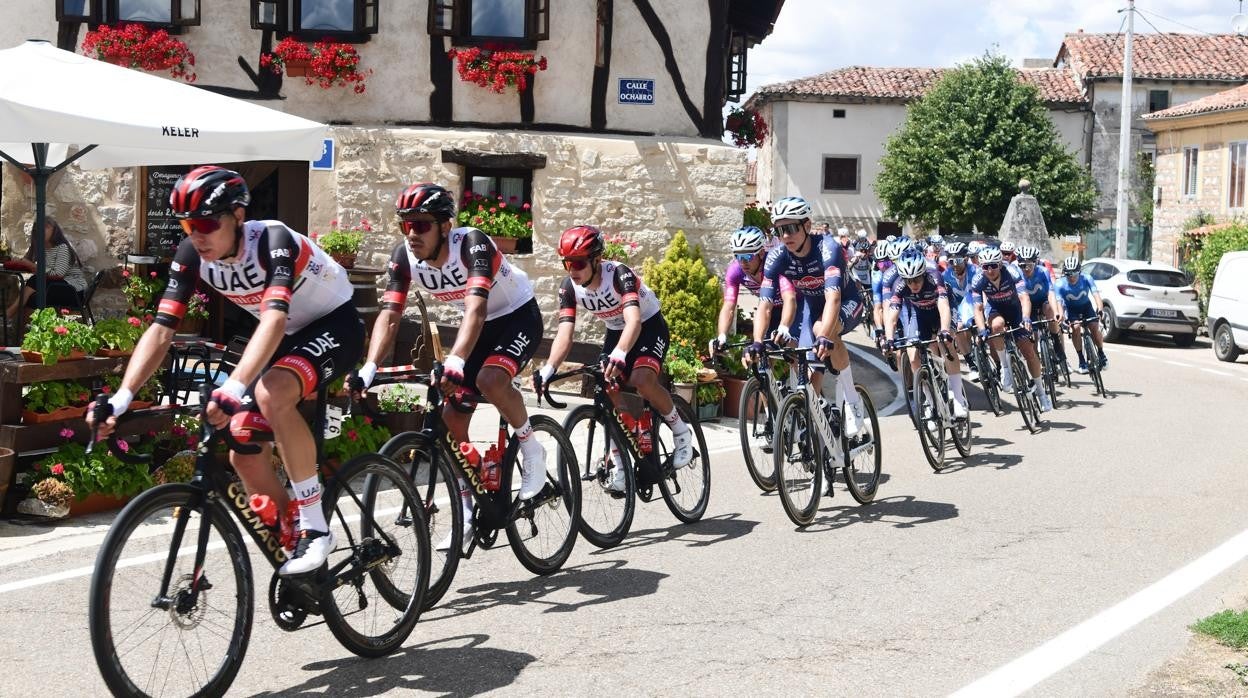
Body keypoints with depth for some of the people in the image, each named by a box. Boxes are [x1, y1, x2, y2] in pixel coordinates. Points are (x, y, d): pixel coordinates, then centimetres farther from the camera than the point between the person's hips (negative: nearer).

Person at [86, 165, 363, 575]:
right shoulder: (191, 255, -12)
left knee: (270, 393, -36)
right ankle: (300, 560, 12)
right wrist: (121, 398, -29)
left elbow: (274, 318, -44)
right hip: (288, 336, 7)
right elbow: (161, 329, -16)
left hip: (334, 324, -7)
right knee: (247, 459, -5)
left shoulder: (273, 240, -30)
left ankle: (316, 528, -25)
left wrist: (234, 388, -58)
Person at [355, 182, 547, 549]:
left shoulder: (472, 243, -32)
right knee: (452, 417, -2)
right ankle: (466, 515, 9)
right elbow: (389, 316, -20)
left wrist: (455, 361, -58)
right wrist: (369, 368, -36)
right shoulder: (404, 257, -16)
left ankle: (531, 449, -7)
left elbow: (476, 306, -44)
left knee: (490, 379, -34)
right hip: (479, 325, 6)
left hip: (518, 315, -6)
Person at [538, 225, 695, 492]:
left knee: (641, 380, -30)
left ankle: (681, 431, -6)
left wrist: (619, 354, -66)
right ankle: (618, 464, 3)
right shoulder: (569, 287, -18)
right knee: (608, 391, -11)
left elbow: (634, 319, -47)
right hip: (616, 331, 6)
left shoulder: (619, 274, -33)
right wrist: (548, 369, -43)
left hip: (649, 325, -5)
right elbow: (564, 333, -25)